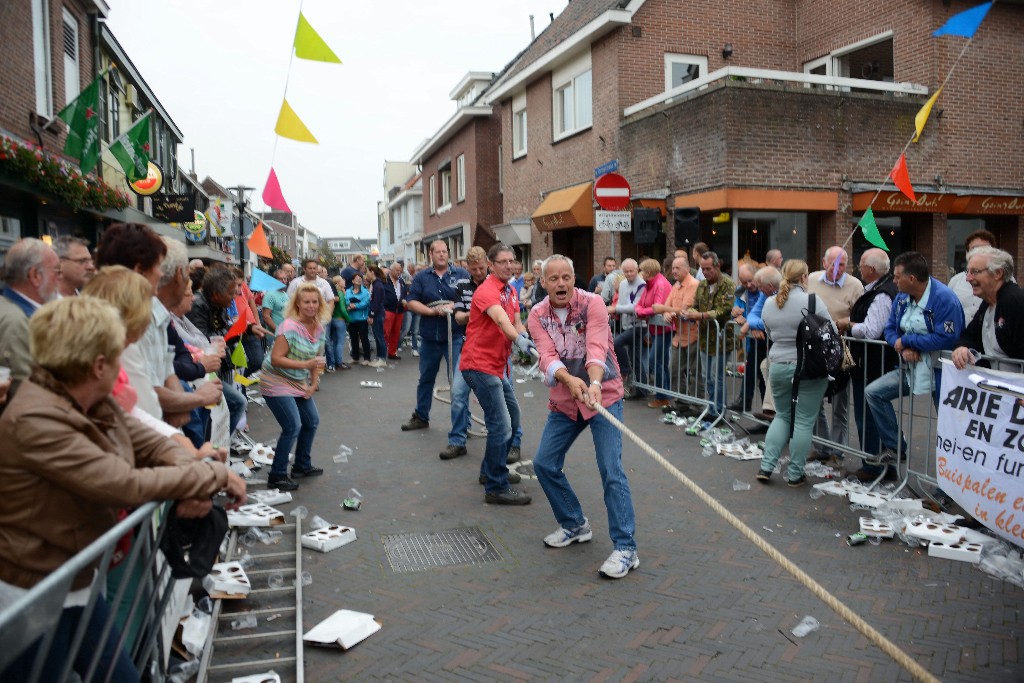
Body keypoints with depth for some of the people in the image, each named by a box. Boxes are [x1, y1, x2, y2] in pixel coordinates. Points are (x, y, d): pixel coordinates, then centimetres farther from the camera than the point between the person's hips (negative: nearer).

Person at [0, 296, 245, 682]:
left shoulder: (92, 403, -3)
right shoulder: (35, 420, -30)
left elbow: (151, 443, 0)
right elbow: (127, 484, -33)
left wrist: (196, 487, -21)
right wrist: (216, 476, -23)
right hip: (31, 596, -8)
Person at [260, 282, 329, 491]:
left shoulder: (319, 327, 0)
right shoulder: (289, 327, -23)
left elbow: (316, 358, 10)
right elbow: (276, 359, -27)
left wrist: (314, 383, 0)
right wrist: (306, 365, -33)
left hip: (299, 383, 8)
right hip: (277, 382, -8)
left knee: (312, 422, 13)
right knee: (293, 427, -14)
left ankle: (302, 466, 32)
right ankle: (277, 476, 0)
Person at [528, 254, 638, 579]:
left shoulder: (592, 304, -14)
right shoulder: (538, 315, -4)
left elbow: (597, 348, -28)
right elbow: (548, 356, -19)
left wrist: (595, 384, -47)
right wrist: (570, 380, -40)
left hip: (604, 396, -5)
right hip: (564, 401, 5)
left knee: (611, 472, -12)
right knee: (544, 464, 7)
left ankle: (626, 548, -3)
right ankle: (575, 525, 28)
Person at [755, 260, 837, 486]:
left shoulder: (769, 303, 3)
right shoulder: (812, 301, -12)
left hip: (778, 366, 5)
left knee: (783, 416, 18)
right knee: (803, 421, 4)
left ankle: (766, 466, 13)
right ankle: (795, 474, 10)